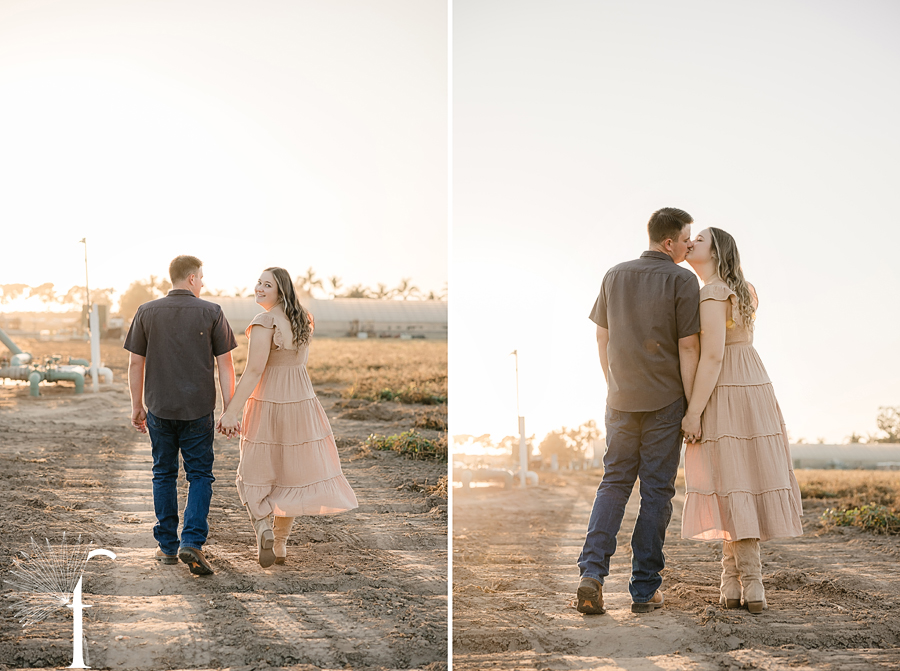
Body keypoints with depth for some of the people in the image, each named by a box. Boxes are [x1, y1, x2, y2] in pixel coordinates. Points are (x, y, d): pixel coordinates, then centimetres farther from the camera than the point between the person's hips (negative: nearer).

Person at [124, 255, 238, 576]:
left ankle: (167, 546, 16)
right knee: (200, 474, 6)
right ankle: (192, 542, -10)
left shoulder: (147, 312, 1)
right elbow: (225, 364, -4)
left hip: (159, 408, 2)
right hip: (198, 409, -2)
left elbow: (135, 363, 4)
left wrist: (137, 406, 13)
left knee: (164, 474, 13)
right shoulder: (211, 313, -4)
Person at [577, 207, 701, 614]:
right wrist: (692, 407, -7)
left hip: (622, 399, 4)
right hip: (665, 400, -4)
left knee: (614, 482, 11)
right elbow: (688, 348, -11)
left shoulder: (615, 276, 7)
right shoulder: (682, 281, -9)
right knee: (656, 490, 3)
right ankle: (645, 589, 5)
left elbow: (602, 338, 12)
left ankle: (592, 571, -6)